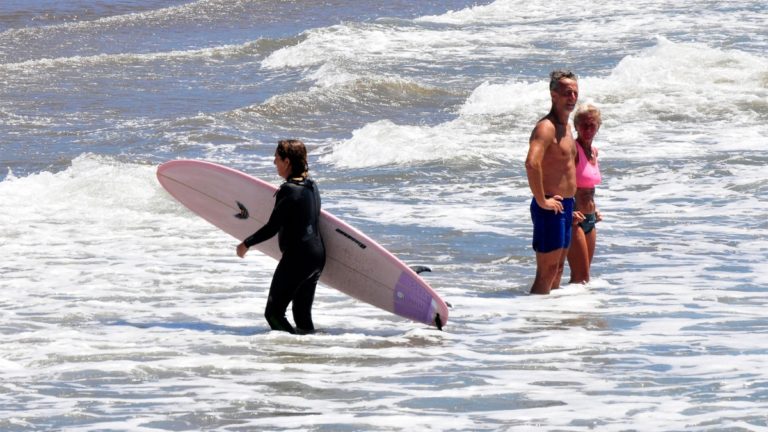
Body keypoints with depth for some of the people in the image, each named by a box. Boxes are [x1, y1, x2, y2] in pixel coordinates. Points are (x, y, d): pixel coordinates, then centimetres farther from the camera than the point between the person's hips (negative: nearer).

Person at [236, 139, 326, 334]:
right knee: (303, 315, 15)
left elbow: (272, 228, -17)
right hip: (317, 256, 9)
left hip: (296, 258, -9)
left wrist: (246, 244, -3)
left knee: (274, 312, -3)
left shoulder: (288, 190, -17)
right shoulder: (311, 186, 8)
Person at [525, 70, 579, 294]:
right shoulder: (546, 127, -17)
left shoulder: (566, 126, 15)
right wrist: (542, 201, -27)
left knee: (558, 269, 16)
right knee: (547, 272, -8)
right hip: (550, 208, -10)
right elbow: (532, 163, -34)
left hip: (565, 206, 10)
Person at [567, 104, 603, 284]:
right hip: (573, 219, -8)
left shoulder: (594, 152, 13)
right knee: (581, 277, -11)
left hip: (589, 219, 8)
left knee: (580, 277, 11)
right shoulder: (572, 149, -13)